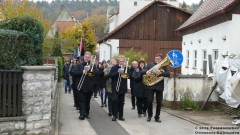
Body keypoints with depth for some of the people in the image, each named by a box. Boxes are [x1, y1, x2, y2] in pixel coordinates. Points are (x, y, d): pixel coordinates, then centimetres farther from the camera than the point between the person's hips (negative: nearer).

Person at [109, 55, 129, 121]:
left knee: (121, 102, 6)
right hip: (115, 87, -3)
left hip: (123, 88, 3)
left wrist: (125, 70, -12)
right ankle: (114, 115, -2)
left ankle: (120, 116, 13)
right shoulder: (114, 67, 1)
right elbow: (110, 75, -11)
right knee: (115, 100, -11)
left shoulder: (126, 68, 9)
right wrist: (118, 72, -22)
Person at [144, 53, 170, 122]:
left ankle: (157, 117, 15)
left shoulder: (163, 66, 6)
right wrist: (146, 71, -20)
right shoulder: (150, 64, 9)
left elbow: (168, 74, -6)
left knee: (159, 102, 4)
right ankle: (149, 115, 15)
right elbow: (144, 70, 4)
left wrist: (161, 73, -23)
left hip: (159, 86, 0)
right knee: (149, 101, -3)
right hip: (151, 85, 0)